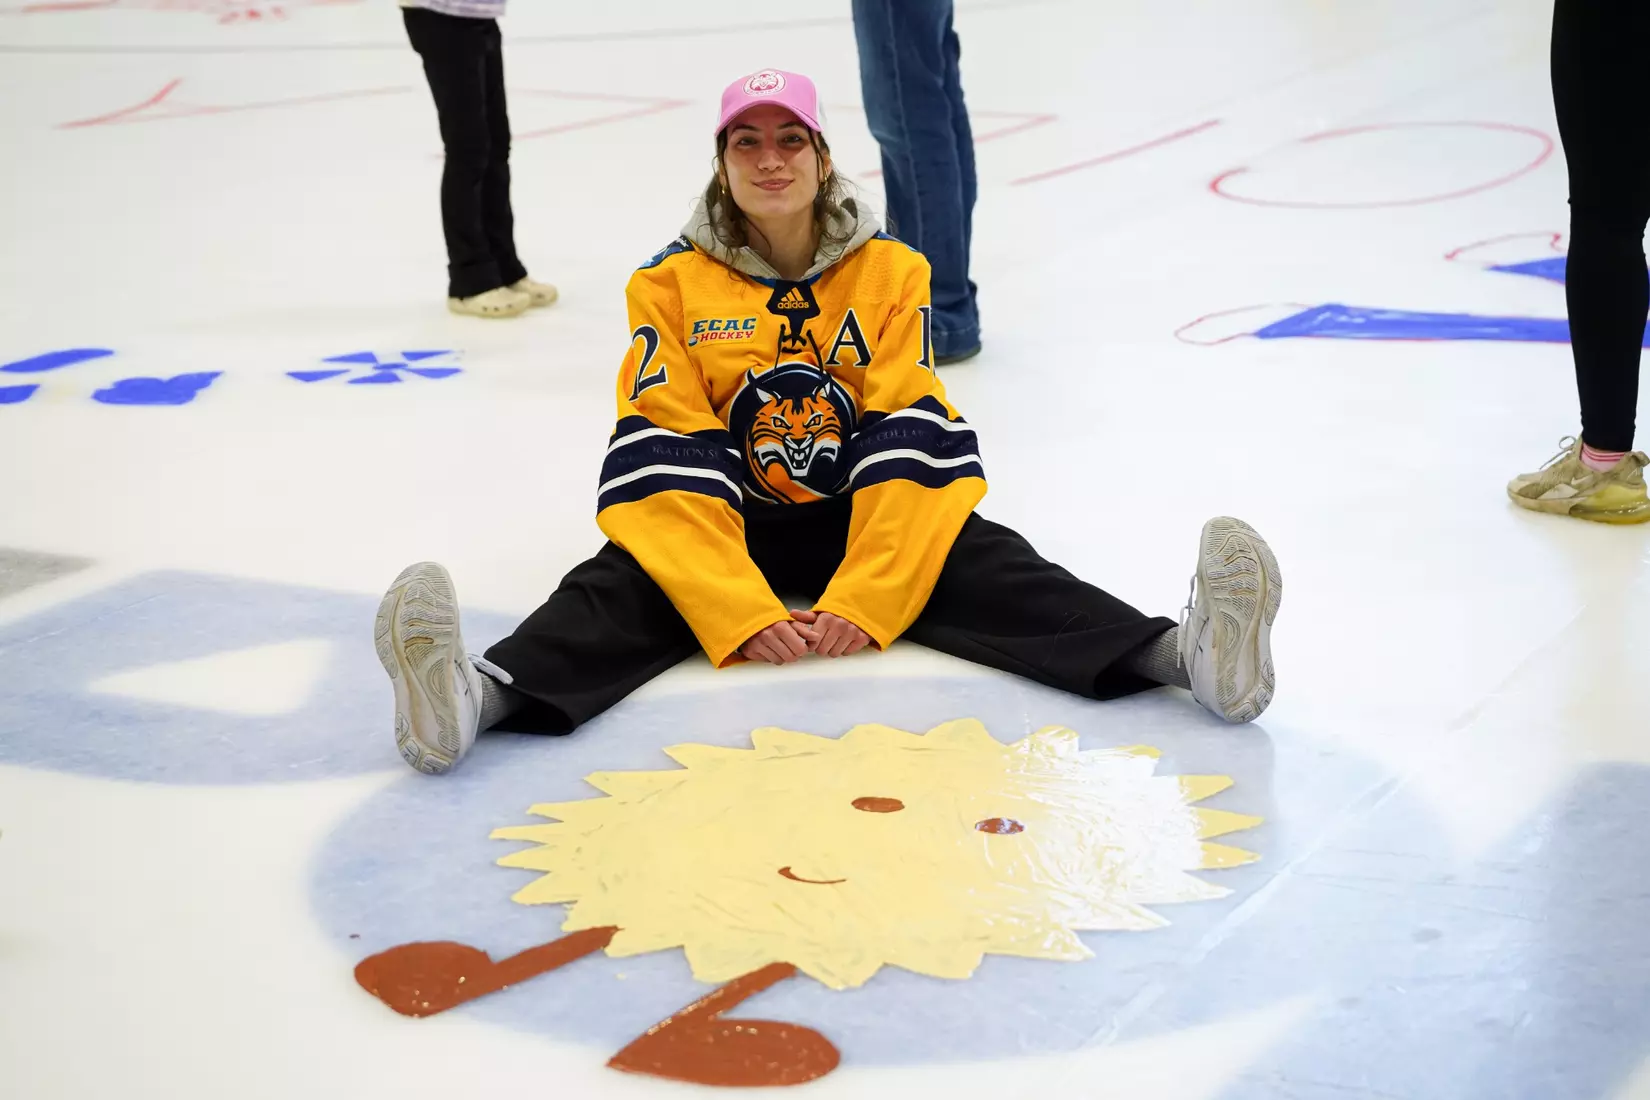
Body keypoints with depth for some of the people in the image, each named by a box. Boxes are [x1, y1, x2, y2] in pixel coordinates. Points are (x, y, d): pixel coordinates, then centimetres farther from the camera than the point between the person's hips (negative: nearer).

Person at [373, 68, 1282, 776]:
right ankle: (486, 694, -60)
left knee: (985, 564, -26)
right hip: (729, 530, 0)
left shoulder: (891, 272, -1)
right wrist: (743, 616, -28)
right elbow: (666, 461, -13)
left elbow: (910, 443, -10)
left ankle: (1186, 653, -50)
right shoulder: (672, 285, -4)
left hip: (859, 523, 1)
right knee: (623, 583, -29)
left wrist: (864, 602, -26)